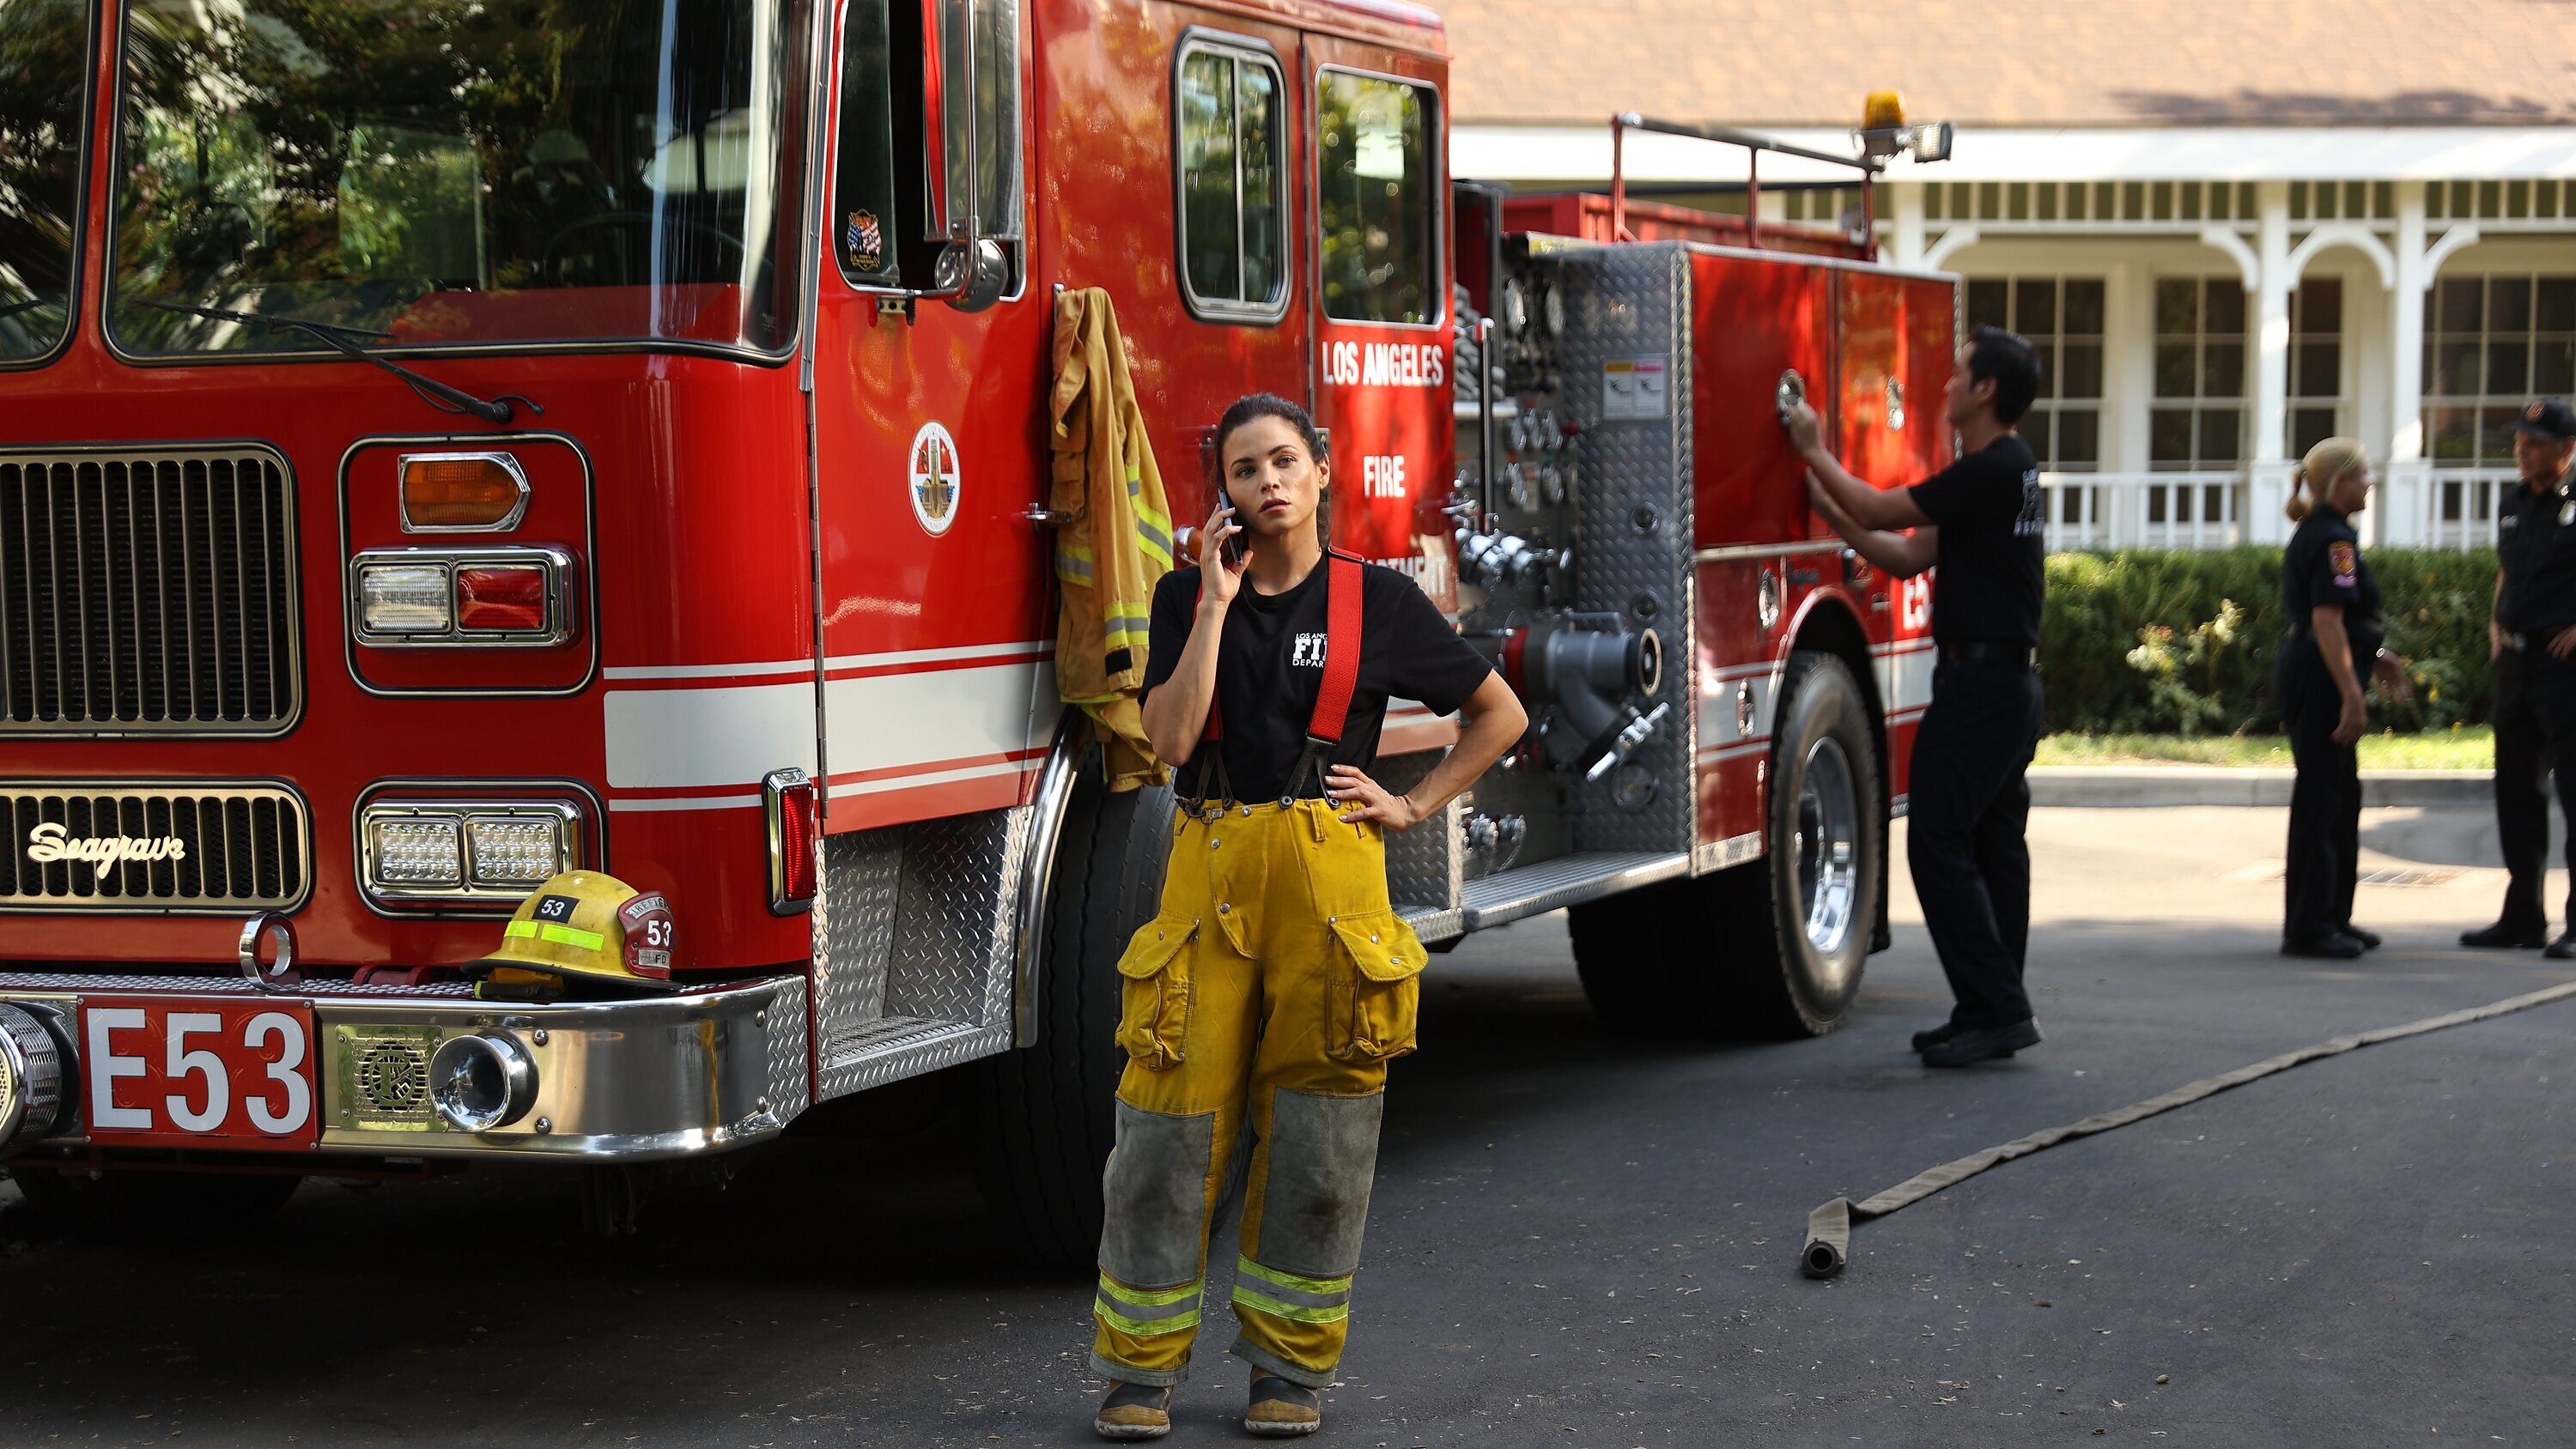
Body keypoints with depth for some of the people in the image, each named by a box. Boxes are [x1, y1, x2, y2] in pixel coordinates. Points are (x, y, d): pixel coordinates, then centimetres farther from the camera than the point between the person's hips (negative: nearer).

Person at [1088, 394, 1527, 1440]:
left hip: (1329, 876, -1)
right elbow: (1170, 739, -7)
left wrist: (1414, 805, 4)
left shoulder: (1377, 600, 4)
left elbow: (1499, 713, 13)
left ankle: (1292, 1365, 15)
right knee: (1168, 1123, -2)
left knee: (1315, 1138, 3)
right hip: (1209, 874, 1)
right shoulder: (1188, 596, 8)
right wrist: (1218, 601, -7)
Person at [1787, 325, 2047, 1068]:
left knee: (1939, 843, -10)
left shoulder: (1992, 472, -16)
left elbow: (1882, 510, -14)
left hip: (1978, 682, -11)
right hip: (2011, 680, 11)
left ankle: (1994, 1007, -11)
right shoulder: (2005, 471, 17)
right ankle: (1997, 1011, 15)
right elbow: (1909, 554, 17)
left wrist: (1814, 451, -1)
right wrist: (1832, 512, 11)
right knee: (1995, 844, 11)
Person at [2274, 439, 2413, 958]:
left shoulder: (2313, 535, 16)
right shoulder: (2334, 540, -16)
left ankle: (2333, 918, 24)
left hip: (2304, 675, 11)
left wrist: (2375, 657, 26)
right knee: (2321, 799, -5)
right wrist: (2352, 696, -23)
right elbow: (2327, 622, -22)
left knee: (2343, 797, 16)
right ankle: (2308, 926, -1)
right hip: (2321, 680, -11)